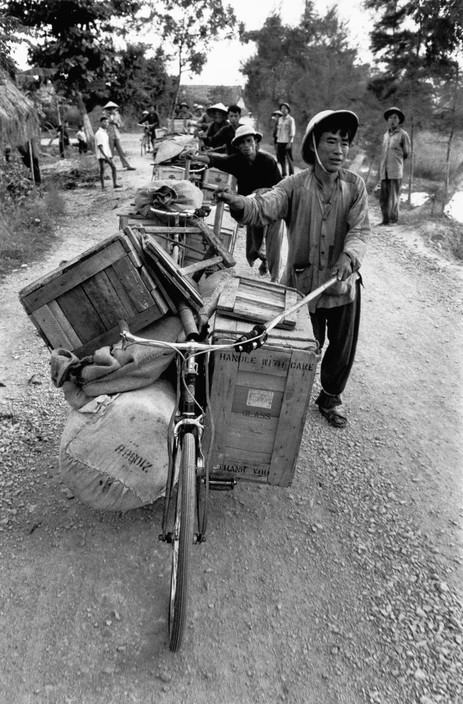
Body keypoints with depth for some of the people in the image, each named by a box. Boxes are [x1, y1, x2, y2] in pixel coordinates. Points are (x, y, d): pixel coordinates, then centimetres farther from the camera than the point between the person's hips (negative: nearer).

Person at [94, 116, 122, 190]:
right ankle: (103, 186, 5)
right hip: (101, 155, -8)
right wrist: (105, 156, -27)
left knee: (114, 167, 2)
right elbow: (99, 146, -20)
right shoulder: (98, 133, -14)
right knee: (102, 170, -2)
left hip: (108, 154, 8)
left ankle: (115, 183, 5)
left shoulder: (106, 132, 14)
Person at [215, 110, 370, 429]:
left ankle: (331, 396, 42)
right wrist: (239, 203, -45)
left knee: (342, 348, 15)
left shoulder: (354, 185, -4)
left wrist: (349, 257, -30)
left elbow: (360, 229, -10)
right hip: (301, 283, -1)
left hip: (343, 285, 2)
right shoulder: (295, 185, -9)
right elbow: (263, 208, -23)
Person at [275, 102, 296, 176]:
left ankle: (291, 174, -2)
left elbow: (292, 132, -7)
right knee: (281, 158, 7)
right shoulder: (280, 119, 15)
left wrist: (289, 142, -16)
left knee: (289, 159, -5)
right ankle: (283, 174, 17)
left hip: (287, 142, -6)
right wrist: (277, 142, 13)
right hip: (280, 142, 6)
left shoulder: (290, 119, -2)